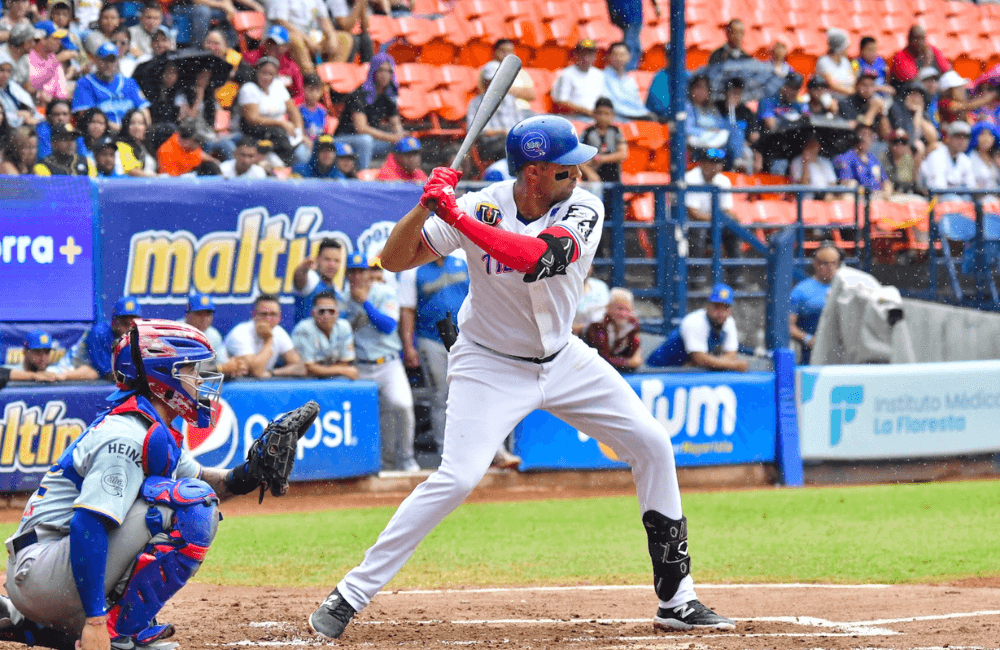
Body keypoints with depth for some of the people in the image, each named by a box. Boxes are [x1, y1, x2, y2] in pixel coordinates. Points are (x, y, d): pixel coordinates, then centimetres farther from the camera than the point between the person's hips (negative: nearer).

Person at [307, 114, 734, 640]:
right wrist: (426, 206, -33)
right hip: (490, 365, -4)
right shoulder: (481, 207, -17)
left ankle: (676, 601, 12)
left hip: (563, 359, 4)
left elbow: (536, 257, -35)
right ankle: (351, 595, -13)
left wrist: (456, 217, -40)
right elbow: (395, 260, -16)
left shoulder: (582, 210, -15)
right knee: (457, 478, -22)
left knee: (652, 445, 0)